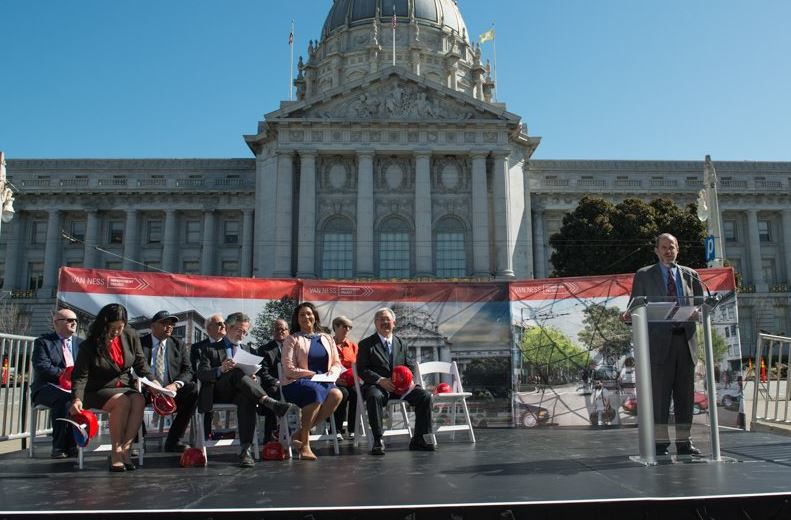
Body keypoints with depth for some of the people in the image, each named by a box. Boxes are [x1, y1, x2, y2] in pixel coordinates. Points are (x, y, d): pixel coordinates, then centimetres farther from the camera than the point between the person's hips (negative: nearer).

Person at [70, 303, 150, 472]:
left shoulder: (130, 336, 4)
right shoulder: (89, 346, -6)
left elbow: (140, 363, 11)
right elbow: (80, 376, -9)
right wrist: (77, 398, -26)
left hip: (125, 387, 3)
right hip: (98, 391, -3)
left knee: (139, 400, -31)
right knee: (122, 401, -34)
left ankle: (124, 449, -27)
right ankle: (116, 452, -24)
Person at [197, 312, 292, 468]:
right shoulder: (210, 349, 14)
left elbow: (255, 374, 21)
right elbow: (201, 374, -1)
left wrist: (253, 378, -5)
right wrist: (220, 370, -22)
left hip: (241, 392, 2)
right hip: (218, 393, -2)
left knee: (247, 399, -36)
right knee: (237, 372, -34)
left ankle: (246, 450, -44)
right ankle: (269, 402, -41)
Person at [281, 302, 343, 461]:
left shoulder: (326, 339, 19)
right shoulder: (292, 340, 6)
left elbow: (337, 363, 17)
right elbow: (289, 370, -5)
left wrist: (332, 372, -6)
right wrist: (313, 374, -13)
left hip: (322, 383, 4)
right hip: (296, 383, -4)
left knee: (337, 394, -30)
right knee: (316, 392, -38)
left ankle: (300, 433, -19)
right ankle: (304, 442, -23)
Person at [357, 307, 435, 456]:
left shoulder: (401, 343, 18)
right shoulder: (366, 344, 4)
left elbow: (411, 365, 16)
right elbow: (362, 370, -5)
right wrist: (380, 380, -21)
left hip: (400, 387, 4)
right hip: (376, 385, -4)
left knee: (424, 396, -17)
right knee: (374, 397, -39)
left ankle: (419, 439, -7)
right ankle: (378, 441, -31)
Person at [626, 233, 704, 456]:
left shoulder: (690, 275, 16)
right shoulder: (644, 276, 9)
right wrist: (630, 314, -16)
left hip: (685, 339, 3)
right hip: (659, 341, -3)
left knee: (685, 394, 6)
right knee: (660, 394, -2)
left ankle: (684, 442, 15)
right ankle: (660, 442, 4)